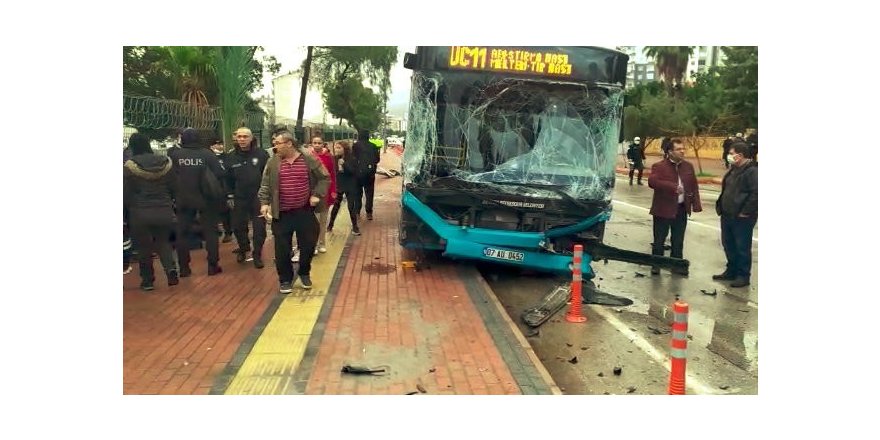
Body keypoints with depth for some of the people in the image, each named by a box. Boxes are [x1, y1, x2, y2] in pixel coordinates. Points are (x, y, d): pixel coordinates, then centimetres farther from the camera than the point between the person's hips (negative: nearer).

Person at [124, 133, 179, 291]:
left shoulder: (130, 167, -11)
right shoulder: (165, 163, -1)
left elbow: (126, 194, -6)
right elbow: (174, 188, 5)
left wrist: (128, 207, 12)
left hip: (140, 213, -3)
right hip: (164, 211, 3)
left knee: (144, 246, 12)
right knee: (163, 242, 19)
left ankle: (147, 280, 18)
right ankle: (170, 267, -5)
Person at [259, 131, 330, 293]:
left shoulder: (309, 160, -3)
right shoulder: (273, 163, 0)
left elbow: (324, 178, 4)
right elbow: (265, 185, 4)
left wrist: (317, 195, -7)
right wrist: (264, 203, -8)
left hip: (305, 212, 0)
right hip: (282, 214, 0)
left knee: (308, 245, 8)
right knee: (282, 249, 3)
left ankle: (304, 273, 31)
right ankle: (285, 280, 19)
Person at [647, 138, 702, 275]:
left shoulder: (688, 166, 8)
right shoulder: (659, 166, -10)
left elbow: (694, 186, 11)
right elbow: (652, 182, -26)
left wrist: (696, 205, 2)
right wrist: (673, 187, -31)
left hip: (681, 208, 5)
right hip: (664, 209, -4)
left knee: (678, 240, 13)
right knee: (659, 239, 4)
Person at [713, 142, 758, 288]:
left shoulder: (752, 171, -17)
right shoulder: (734, 169, 13)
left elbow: (756, 194, -22)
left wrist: (746, 212, -19)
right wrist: (721, 207, 14)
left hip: (742, 218, -10)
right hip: (727, 215, 10)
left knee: (742, 247, 0)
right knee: (728, 244, 17)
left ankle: (743, 275, 11)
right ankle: (732, 271, 30)